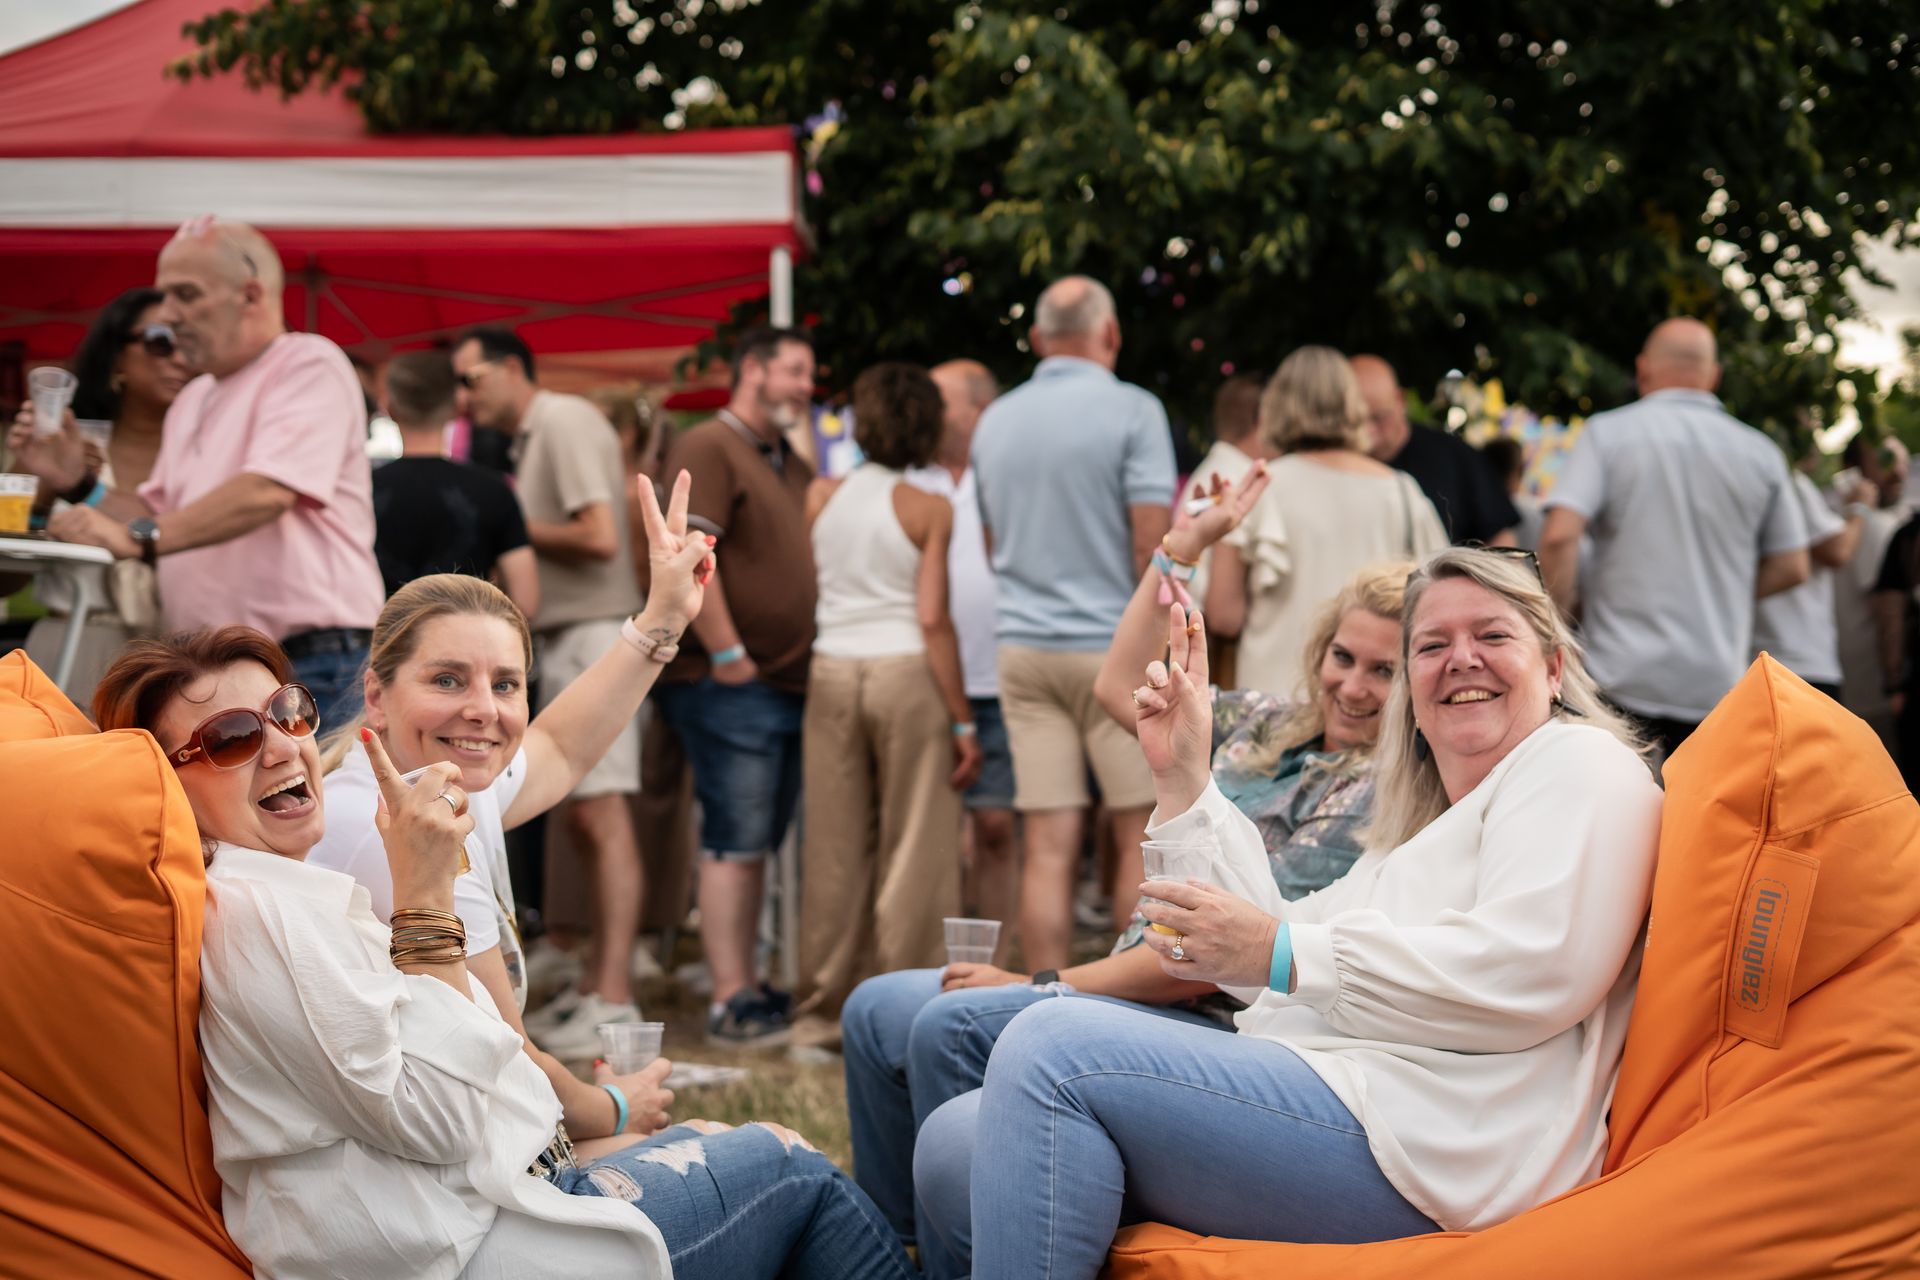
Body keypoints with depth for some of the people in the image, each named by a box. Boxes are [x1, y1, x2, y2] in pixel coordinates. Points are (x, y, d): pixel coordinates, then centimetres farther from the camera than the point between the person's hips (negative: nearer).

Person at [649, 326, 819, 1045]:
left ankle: (747, 984, 19)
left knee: (758, 844, 12)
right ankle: (729, 1001, -4)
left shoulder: (793, 467, 22)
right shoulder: (707, 448, -7)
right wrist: (726, 653, -19)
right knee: (735, 842, -8)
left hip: (789, 683, 9)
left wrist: (806, 664, 18)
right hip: (729, 685, -9)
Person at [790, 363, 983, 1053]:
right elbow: (933, 618, -9)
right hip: (907, 671, -4)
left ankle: (821, 1013, 16)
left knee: (833, 849, 10)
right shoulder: (928, 509, -5)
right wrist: (963, 719, -7)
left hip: (831, 672, 4)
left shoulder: (820, 497, 6)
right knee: (914, 847, 3)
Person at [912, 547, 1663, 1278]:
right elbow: (1267, 958, 23)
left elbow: (1532, 970, -16)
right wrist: (1183, 780, 21)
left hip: (1425, 1139, -9)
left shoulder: (1577, 762, 5)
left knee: (1057, 1044, -23)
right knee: (955, 1145, -2)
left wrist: (1286, 953, -15)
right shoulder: (1424, 820, 33)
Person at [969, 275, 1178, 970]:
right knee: (1140, 836, 4)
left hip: (1023, 646, 5)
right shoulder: (1131, 409, -6)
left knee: (1048, 848, 3)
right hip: (1114, 645, -4)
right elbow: (1152, 540, -12)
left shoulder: (994, 420, 11)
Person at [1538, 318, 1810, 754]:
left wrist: (1561, 615, -1)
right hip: (1718, 682, 2)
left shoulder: (1608, 432, -2)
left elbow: (1559, 536, -14)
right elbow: (1792, 567, 10)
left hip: (1622, 676, -2)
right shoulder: (1760, 453, 6)